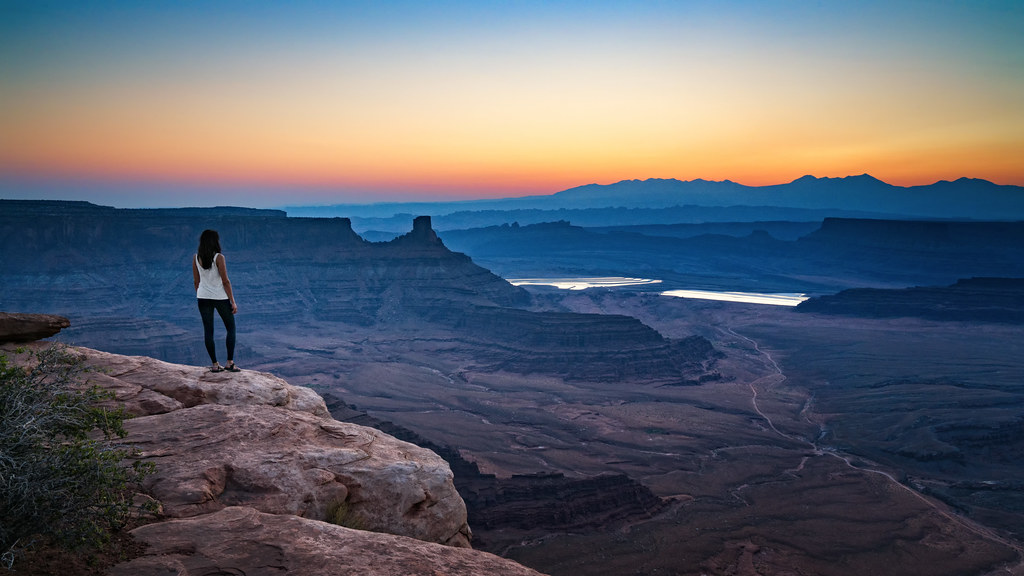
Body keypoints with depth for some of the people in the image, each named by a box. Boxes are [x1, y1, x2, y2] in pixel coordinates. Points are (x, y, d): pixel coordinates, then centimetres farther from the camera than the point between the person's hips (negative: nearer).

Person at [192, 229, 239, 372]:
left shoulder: (196, 258, 0)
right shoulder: (218, 257, -14)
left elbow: (196, 281, 6)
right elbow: (225, 281, -13)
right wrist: (233, 301, -8)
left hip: (203, 297, 4)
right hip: (220, 297, -4)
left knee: (208, 330, 8)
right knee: (231, 328, 10)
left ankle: (215, 364, 11)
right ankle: (230, 363, 5)